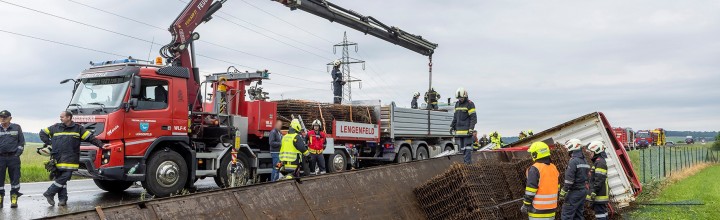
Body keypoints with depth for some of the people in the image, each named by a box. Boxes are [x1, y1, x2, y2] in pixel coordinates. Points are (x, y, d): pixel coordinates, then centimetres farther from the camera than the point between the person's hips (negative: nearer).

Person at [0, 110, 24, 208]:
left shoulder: (16, 128, 6)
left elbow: (21, 141, 9)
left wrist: (18, 153, -1)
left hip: (13, 157, -1)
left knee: (15, 177, 0)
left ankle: (14, 199, 5)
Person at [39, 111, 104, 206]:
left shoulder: (78, 128, 6)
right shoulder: (55, 127, 12)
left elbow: (90, 137, 5)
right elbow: (42, 133, 23)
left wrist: (101, 145, -3)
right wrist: (49, 142, 10)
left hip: (69, 160, -2)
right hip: (57, 159, 2)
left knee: (64, 178, -10)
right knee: (60, 179, 3)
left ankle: (49, 193, 3)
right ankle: (63, 199, 8)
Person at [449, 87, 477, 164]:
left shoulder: (470, 104, -5)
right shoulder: (457, 104, 16)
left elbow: (473, 117, -10)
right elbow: (455, 117, 24)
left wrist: (471, 128, -17)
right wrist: (452, 126, 18)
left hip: (467, 130, -7)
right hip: (459, 129, 7)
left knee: (467, 146, -7)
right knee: (461, 146, 7)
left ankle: (468, 162, -7)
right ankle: (463, 160, 11)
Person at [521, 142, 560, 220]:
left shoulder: (535, 169, -16)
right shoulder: (554, 168, 8)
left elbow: (530, 190, -17)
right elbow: (556, 187, 15)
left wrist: (525, 205, -10)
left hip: (538, 209, -7)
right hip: (551, 207, 7)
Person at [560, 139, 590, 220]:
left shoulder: (573, 161, -16)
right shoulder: (584, 161, 13)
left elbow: (569, 179, -20)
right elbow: (586, 177, 16)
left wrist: (563, 192, -17)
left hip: (574, 192, -9)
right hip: (583, 191, 9)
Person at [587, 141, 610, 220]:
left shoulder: (600, 162, -15)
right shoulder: (600, 161, 19)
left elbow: (599, 179, -22)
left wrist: (594, 191, -22)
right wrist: (593, 191, 24)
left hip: (599, 195, -11)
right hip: (602, 194, 11)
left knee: (600, 212, -10)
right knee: (603, 212, 14)